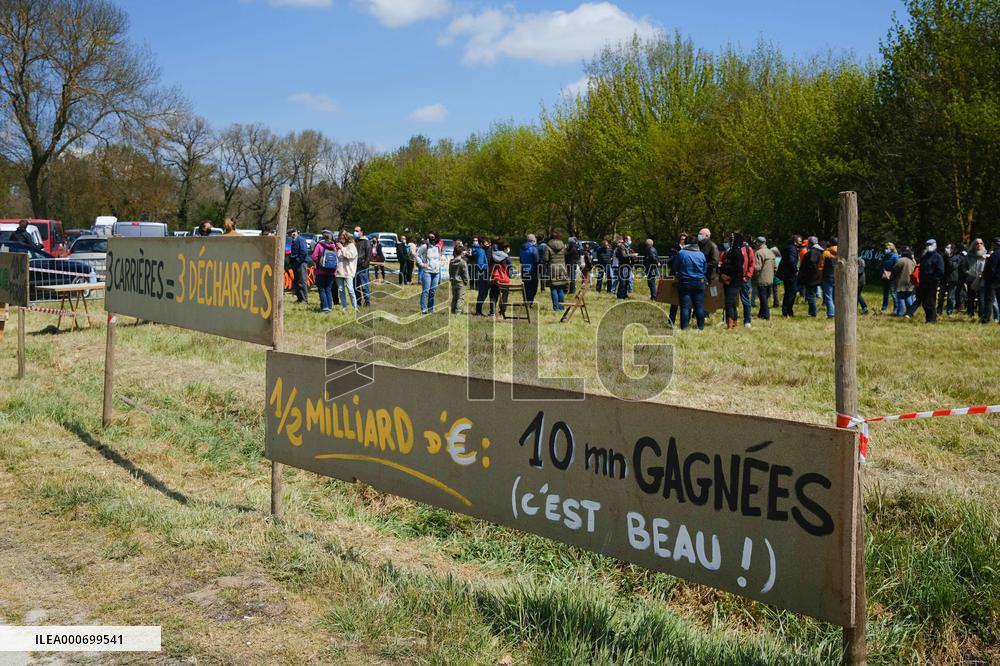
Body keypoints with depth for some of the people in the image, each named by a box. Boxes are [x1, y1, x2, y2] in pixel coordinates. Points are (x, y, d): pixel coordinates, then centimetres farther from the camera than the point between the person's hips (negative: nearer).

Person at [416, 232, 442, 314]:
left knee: (433, 291, 7)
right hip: (427, 271, -5)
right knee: (425, 291, -9)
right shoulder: (425, 246, -4)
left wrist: (439, 268, 14)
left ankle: (430, 308, 15)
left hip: (436, 272, 5)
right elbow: (417, 255, -1)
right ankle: (423, 309, -9)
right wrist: (422, 264, -8)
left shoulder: (438, 247, 11)